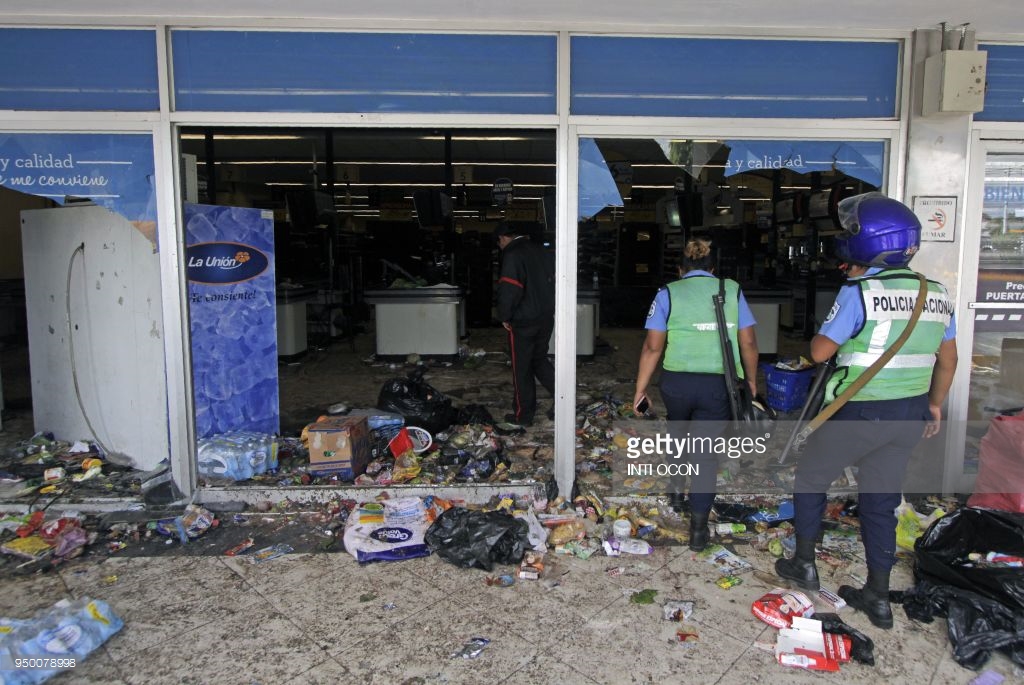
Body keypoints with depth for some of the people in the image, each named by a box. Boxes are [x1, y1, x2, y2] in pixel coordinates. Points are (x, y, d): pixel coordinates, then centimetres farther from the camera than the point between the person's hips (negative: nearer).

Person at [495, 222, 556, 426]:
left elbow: (509, 288, -22)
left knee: (522, 368, 5)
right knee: (540, 360, 21)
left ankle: (524, 415, 15)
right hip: (546, 318, 7)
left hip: (523, 321, -7)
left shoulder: (512, 255, -15)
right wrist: (548, 307, 16)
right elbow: (554, 281, 12)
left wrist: (504, 316, -9)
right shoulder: (540, 251, 9)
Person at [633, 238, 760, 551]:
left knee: (677, 431, 30)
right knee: (706, 452, 7)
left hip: (677, 381, 0)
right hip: (720, 384, 0)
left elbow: (653, 346, -3)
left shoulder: (669, 293, 3)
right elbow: (748, 342, 4)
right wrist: (751, 380, 17)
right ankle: (698, 529, 8)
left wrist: (641, 388, 3)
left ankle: (677, 488, 39)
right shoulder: (732, 290, 7)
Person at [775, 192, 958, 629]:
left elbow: (819, 352, -13)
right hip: (908, 417, 6)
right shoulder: (936, 294, 5)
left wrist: (828, 327, 5)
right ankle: (878, 598, 23)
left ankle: (804, 565, 27)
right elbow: (948, 360, 14)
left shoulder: (859, 293, -17)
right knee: (880, 502, 16)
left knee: (810, 480, 16)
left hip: (859, 413, -6)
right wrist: (934, 404, 25)